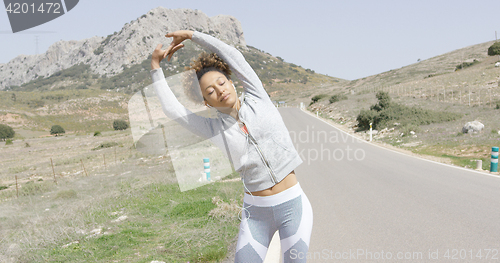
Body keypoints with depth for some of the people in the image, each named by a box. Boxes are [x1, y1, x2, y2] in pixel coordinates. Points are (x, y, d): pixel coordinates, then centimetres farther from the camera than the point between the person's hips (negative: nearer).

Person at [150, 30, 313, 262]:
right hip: (256, 213, 1)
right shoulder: (215, 129, 1)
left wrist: (192, 34, 6)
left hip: (293, 205, -1)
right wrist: (155, 65, 5)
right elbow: (171, 108, 0)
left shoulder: (258, 101, 0)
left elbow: (233, 56, -3)